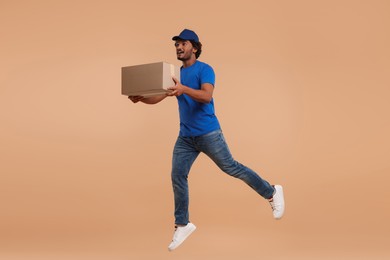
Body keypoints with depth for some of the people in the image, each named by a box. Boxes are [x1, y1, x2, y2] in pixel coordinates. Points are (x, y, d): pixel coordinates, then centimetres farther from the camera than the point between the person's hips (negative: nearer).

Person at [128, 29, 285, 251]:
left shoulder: (204, 69, -9)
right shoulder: (176, 74, 11)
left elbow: (206, 96, -26)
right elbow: (157, 98, 9)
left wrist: (183, 89, -43)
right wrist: (139, 98, -12)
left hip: (208, 133, -6)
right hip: (185, 136, 6)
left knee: (231, 168, 1)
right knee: (177, 177, 1)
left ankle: (272, 193, 21)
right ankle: (182, 225, 14)